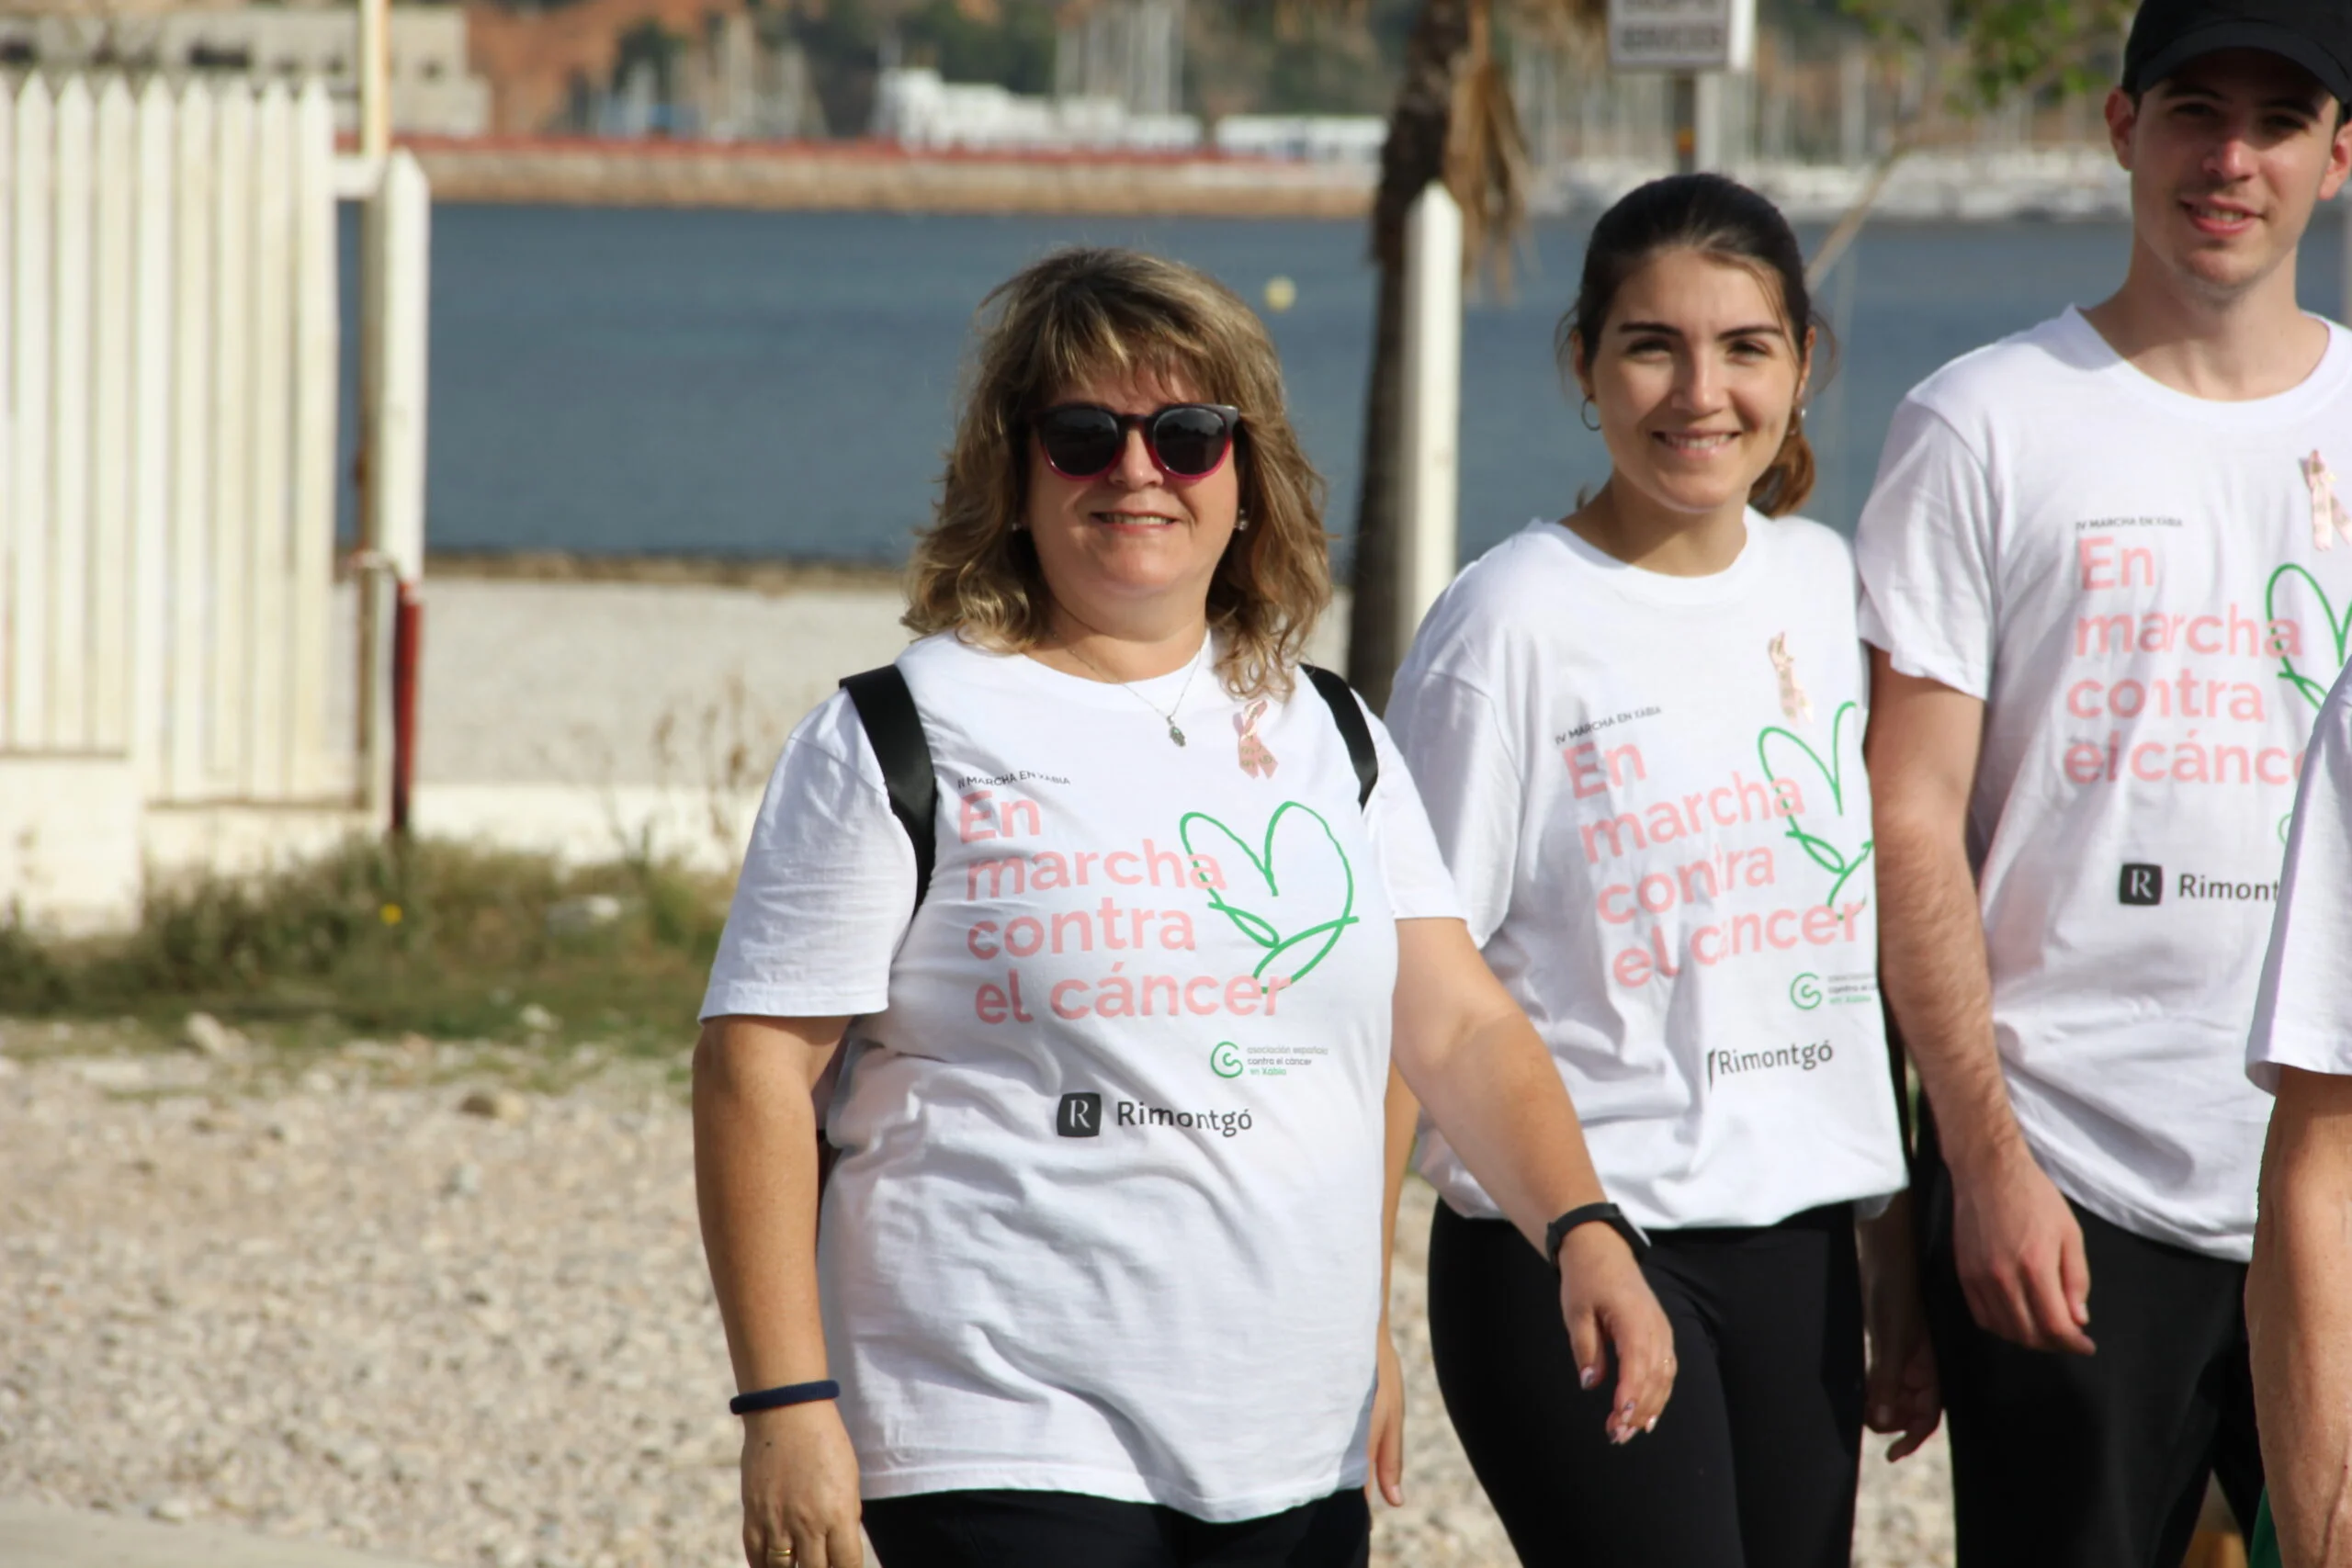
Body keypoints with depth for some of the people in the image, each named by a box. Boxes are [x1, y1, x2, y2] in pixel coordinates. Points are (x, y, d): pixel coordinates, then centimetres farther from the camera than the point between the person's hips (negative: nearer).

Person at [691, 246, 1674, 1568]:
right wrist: (788, 1405, -13)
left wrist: (1583, 1231, -8)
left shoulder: (1329, 738, 14)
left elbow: (1459, 1024, 10)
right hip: (1009, 1457, -5)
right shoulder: (897, 745, -2)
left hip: (1296, 1459, 6)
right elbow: (758, 1065, -5)